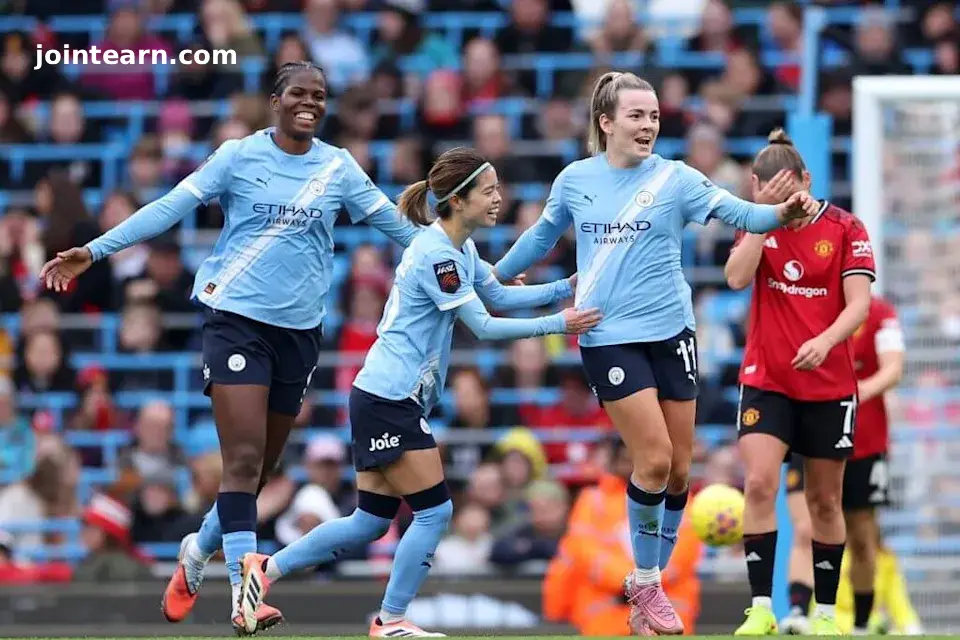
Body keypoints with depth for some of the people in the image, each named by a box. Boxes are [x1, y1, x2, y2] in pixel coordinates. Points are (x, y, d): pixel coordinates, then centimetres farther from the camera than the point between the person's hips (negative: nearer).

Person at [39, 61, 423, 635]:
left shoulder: (339, 167, 6)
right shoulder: (239, 156, -1)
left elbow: (391, 221, 13)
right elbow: (172, 206, -2)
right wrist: (94, 250, -8)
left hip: (300, 329, 4)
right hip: (237, 320, -4)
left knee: (261, 468, 9)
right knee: (245, 458, -15)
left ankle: (199, 552, 35)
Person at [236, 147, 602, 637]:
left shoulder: (460, 249, 11)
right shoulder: (437, 256, -19)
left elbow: (498, 296, 20)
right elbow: (483, 326, -17)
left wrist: (565, 289, 9)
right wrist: (556, 324, -14)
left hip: (389, 402, 10)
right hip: (389, 400, -10)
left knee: (371, 520, 12)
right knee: (434, 511, -5)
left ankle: (266, 569, 18)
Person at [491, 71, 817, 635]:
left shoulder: (675, 179, -3)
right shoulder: (575, 181, 1)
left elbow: (736, 212, -16)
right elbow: (544, 235, 19)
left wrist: (781, 214, -35)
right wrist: (497, 275, 30)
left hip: (670, 332, 2)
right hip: (609, 337, -2)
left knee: (678, 467, 4)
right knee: (654, 459, -12)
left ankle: (650, 584, 20)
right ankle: (646, 583, 5)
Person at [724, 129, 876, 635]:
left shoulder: (845, 229, -6)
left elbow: (859, 304, -13)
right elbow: (736, 277, -15)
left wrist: (825, 341, -31)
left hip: (829, 387, -1)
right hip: (765, 381, 1)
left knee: (824, 501, 7)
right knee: (759, 485, -15)